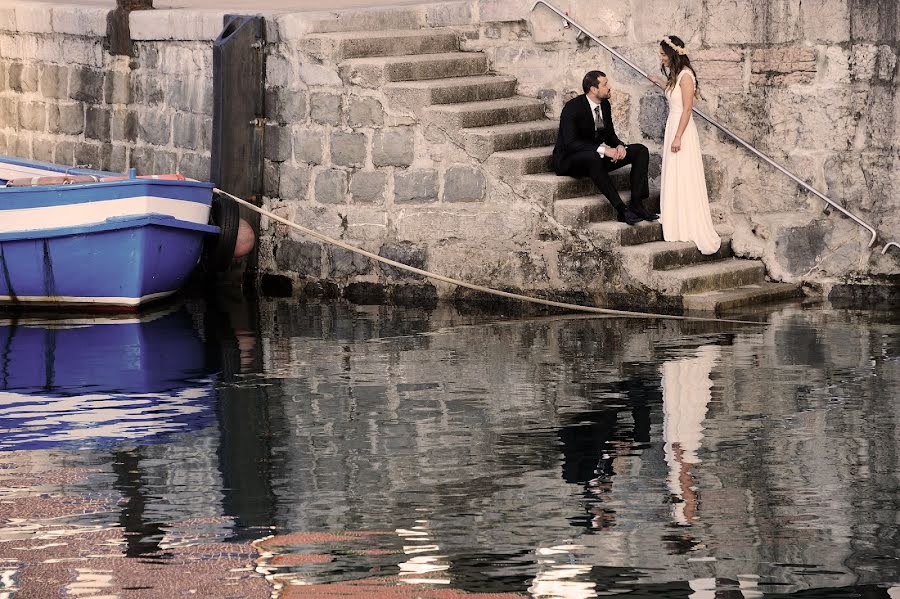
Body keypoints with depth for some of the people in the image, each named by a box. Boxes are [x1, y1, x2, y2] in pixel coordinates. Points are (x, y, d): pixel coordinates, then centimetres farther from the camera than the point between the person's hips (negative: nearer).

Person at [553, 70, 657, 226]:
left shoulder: (605, 105, 3)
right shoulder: (573, 107, -20)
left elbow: (610, 134, 14)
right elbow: (570, 143, -29)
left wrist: (620, 146, -11)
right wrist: (603, 150, -36)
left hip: (597, 156, 8)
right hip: (569, 160, -8)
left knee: (640, 151, -5)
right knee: (593, 157, -42)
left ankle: (636, 205, -17)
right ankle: (621, 210, -41)